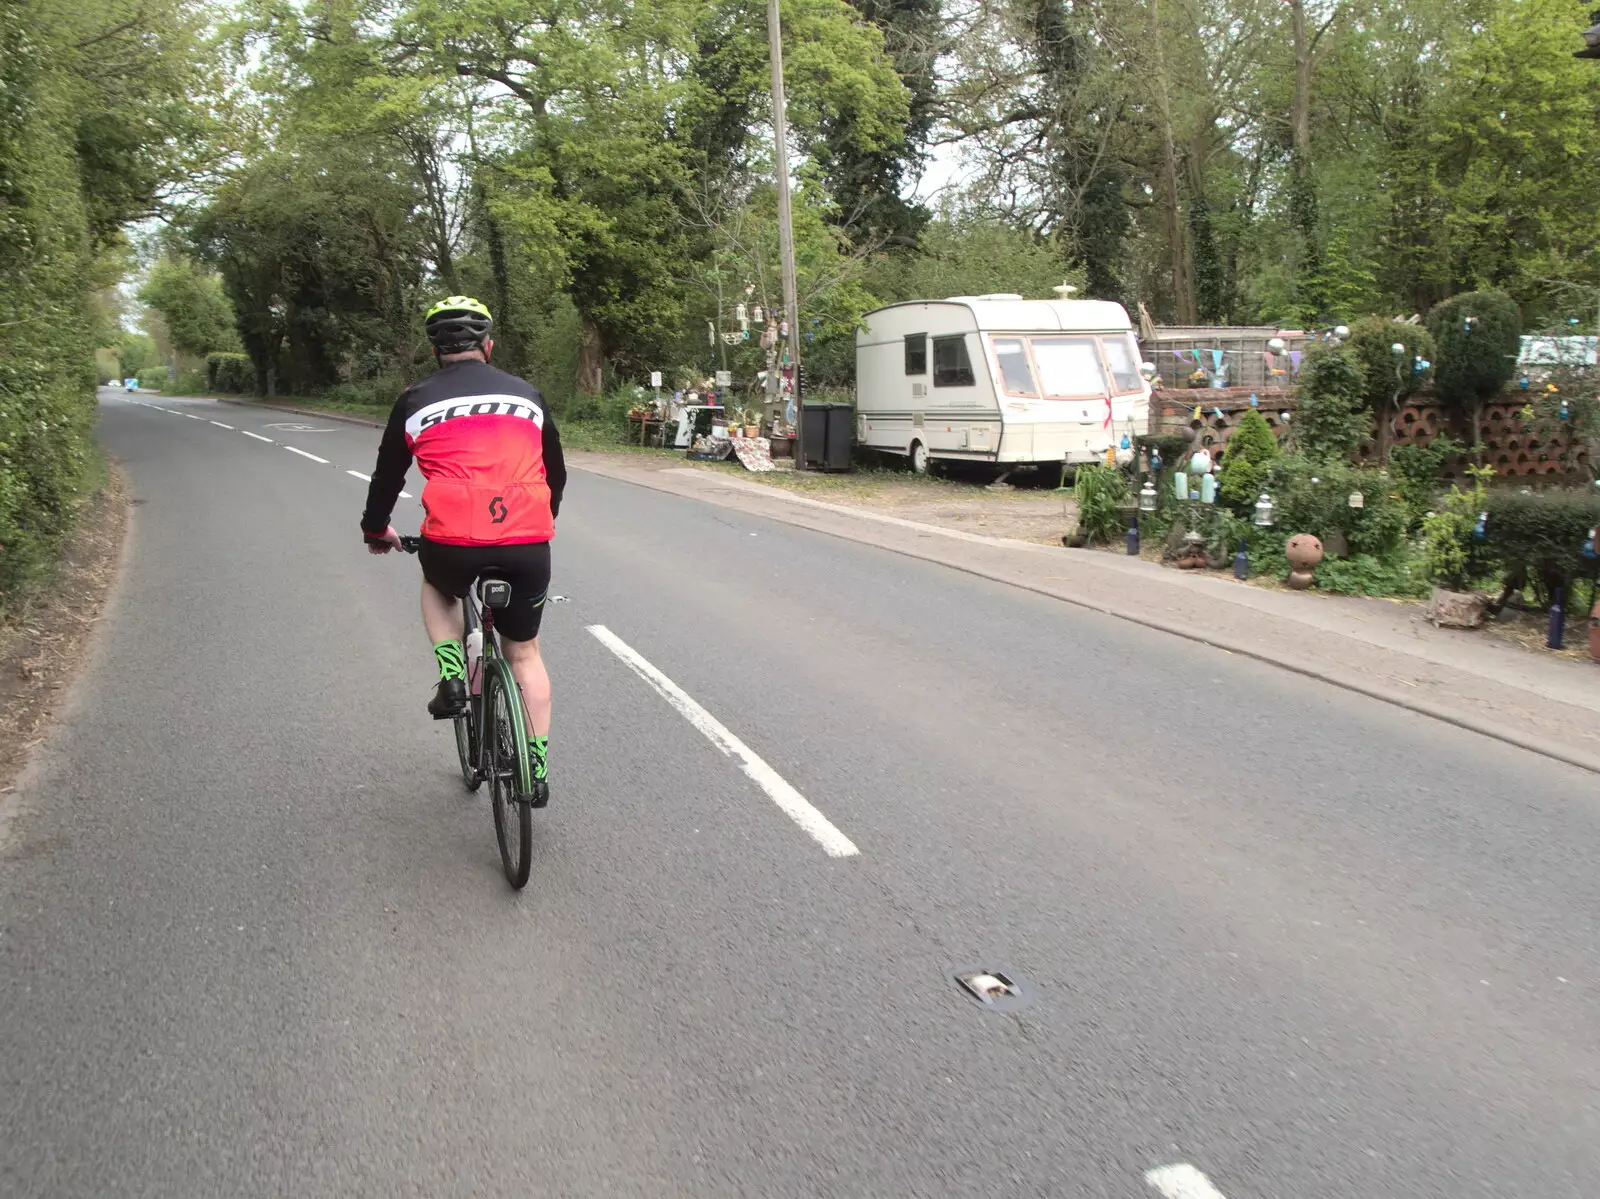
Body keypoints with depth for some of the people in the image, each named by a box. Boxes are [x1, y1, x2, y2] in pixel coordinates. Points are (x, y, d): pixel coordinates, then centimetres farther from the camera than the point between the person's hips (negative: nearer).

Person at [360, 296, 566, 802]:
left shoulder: (416, 400, 11)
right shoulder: (526, 395, 17)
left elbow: (388, 475, 22)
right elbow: (556, 474, 28)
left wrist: (376, 529, 41)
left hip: (453, 542, -1)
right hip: (528, 545, 2)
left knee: (436, 586, 36)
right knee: (524, 653, 21)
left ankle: (452, 678, 17)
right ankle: (537, 769, 22)